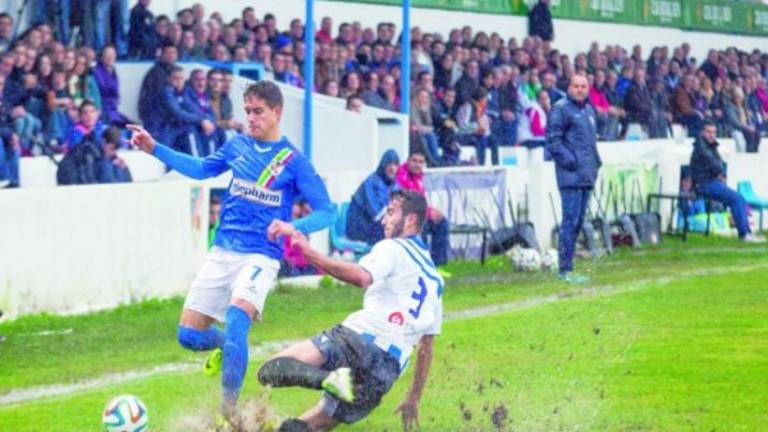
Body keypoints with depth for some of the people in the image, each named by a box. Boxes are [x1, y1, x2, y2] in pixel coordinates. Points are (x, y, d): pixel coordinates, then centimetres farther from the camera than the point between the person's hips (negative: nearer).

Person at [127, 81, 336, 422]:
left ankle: (229, 413, -22)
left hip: (260, 256, -5)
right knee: (189, 335, 0)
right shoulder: (237, 146, 7)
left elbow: (326, 212, -6)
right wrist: (154, 149, 13)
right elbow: (201, 169, 23)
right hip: (223, 250, 5)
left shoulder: (293, 161, -6)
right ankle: (225, 346, 36)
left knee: (236, 319, -30)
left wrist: (293, 227, -25)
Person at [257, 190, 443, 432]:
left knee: (270, 370, -17)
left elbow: (362, 277, -17)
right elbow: (427, 346, 30)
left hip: (360, 339, -6)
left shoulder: (393, 248, 7)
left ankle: (329, 378, -42)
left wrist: (312, 255, -16)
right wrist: (414, 399, 34)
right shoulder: (434, 279, 29)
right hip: (389, 371, 6)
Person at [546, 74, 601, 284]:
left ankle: (567, 267, 16)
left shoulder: (589, 110, 19)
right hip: (571, 175, -9)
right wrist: (569, 160, -17)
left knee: (578, 221, 11)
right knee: (571, 220, -11)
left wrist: (596, 161, 15)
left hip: (587, 174, 9)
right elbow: (553, 139, -12)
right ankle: (565, 269, -10)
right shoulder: (561, 109, -7)